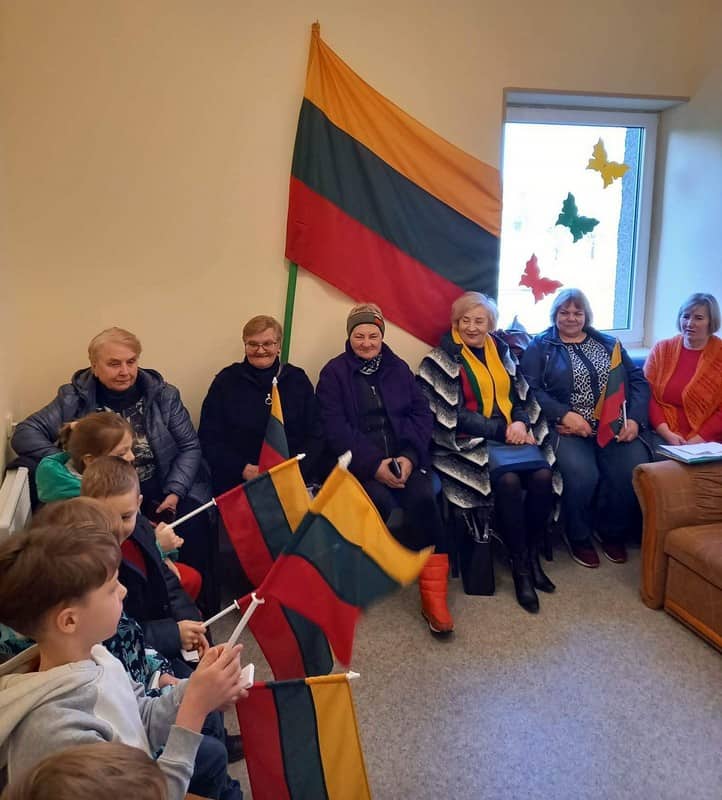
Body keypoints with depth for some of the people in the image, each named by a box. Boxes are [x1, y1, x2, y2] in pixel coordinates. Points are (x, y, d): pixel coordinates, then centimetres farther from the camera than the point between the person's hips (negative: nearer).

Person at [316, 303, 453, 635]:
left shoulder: (398, 368, 14)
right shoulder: (334, 372, 3)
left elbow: (421, 414, 6)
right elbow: (335, 428, -7)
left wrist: (409, 457, -12)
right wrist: (374, 464, -18)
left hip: (403, 457, 3)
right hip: (359, 461, -2)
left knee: (423, 498, -27)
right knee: (380, 502, -32)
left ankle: (433, 597, -18)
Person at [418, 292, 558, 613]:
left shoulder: (501, 350, 15)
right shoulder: (442, 359, -2)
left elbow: (522, 396, 17)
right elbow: (452, 416, -10)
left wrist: (521, 422, -6)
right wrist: (501, 429, -14)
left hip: (512, 433, 5)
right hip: (471, 439, -5)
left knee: (542, 474, -23)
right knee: (508, 480, -31)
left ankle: (533, 555, -4)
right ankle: (519, 565, -13)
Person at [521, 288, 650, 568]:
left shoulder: (609, 343, 21)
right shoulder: (540, 346, 9)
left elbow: (638, 381, 14)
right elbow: (531, 389, -5)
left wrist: (635, 419, -3)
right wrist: (565, 414, -16)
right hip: (569, 429, -3)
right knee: (582, 475, -31)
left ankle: (612, 532, 6)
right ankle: (578, 536, 1)